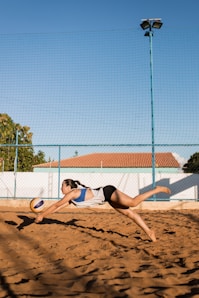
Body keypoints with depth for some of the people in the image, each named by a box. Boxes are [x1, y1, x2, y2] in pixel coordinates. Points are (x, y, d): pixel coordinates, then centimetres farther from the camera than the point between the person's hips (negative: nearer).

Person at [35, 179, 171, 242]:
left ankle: (157, 189, -15)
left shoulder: (73, 193, -13)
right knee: (129, 212, 3)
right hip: (108, 197, 8)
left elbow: (56, 205, -8)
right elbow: (59, 207, 21)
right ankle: (149, 231, 2)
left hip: (108, 192, -8)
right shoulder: (72, 197, 13)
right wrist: (43, 213, 20)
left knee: (133, 202, -23)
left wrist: (42, 215, 0)